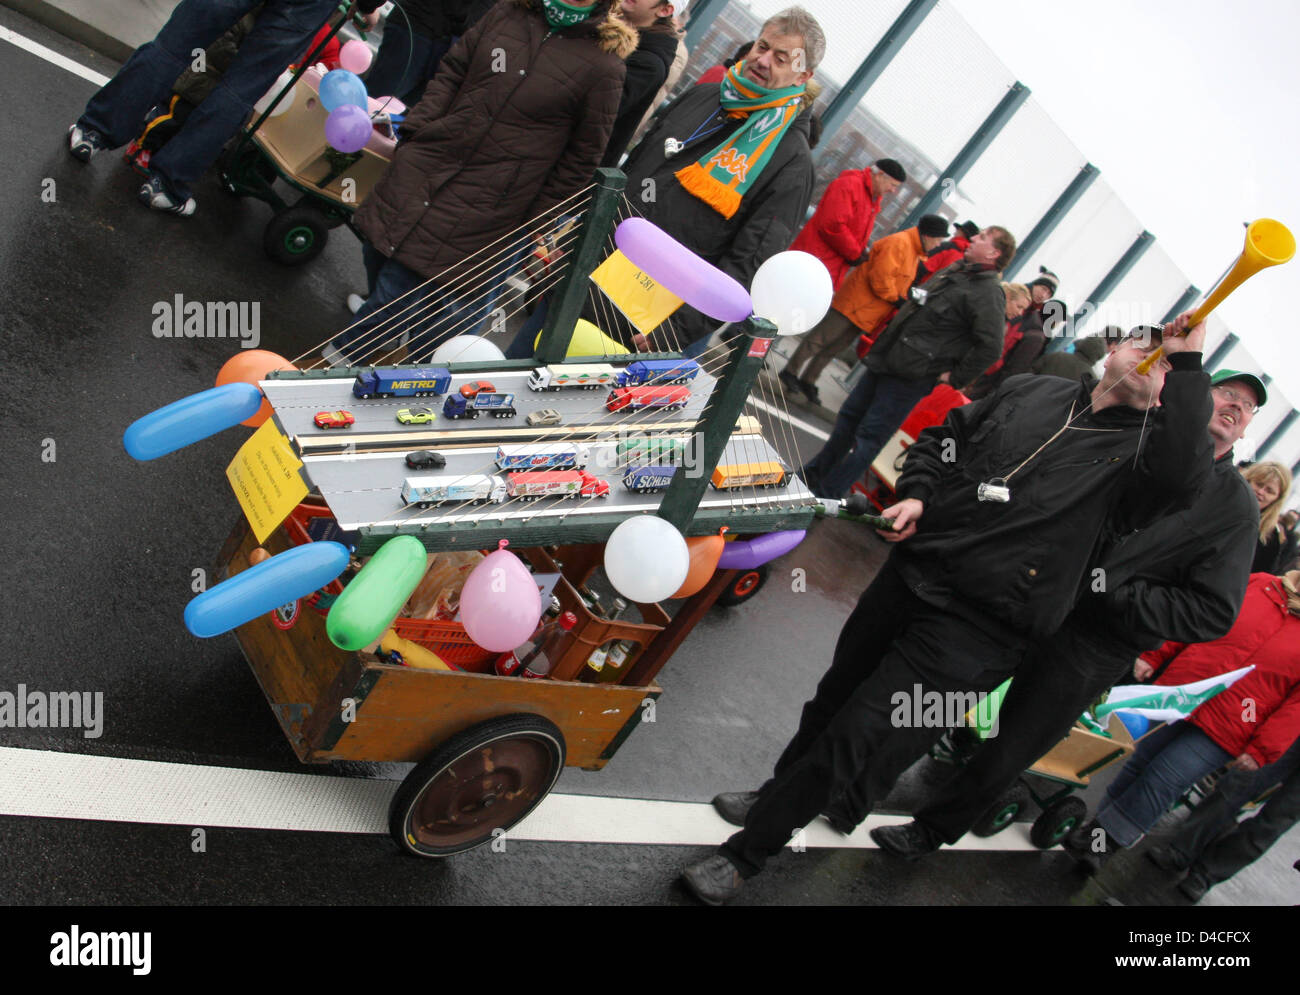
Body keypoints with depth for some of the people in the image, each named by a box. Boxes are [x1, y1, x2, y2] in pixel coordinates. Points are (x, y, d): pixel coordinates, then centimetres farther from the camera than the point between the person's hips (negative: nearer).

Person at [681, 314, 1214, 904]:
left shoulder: (1142, 451, -3)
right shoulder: (1032, 392, 11)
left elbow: (1180, 474, -28)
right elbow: (941, 439, 18)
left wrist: (1187, 363, -22)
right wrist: (917, 495, 0)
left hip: (973, 629, -5)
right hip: (910, 575, 5)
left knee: (852, 738, -7)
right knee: (836, 695, 21)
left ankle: (745, 856, 9)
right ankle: (777, 794, 47)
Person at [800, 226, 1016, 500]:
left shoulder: (988, 295, -16)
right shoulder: (955, 271, 13)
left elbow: (990, 346, -23)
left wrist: (955, 377, -15)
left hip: (911, 377, -9)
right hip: (886, 362, 9)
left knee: (868, 436, -3)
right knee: (849, 418, 16)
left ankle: (826, 495, 7)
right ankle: (812, 475, 30)